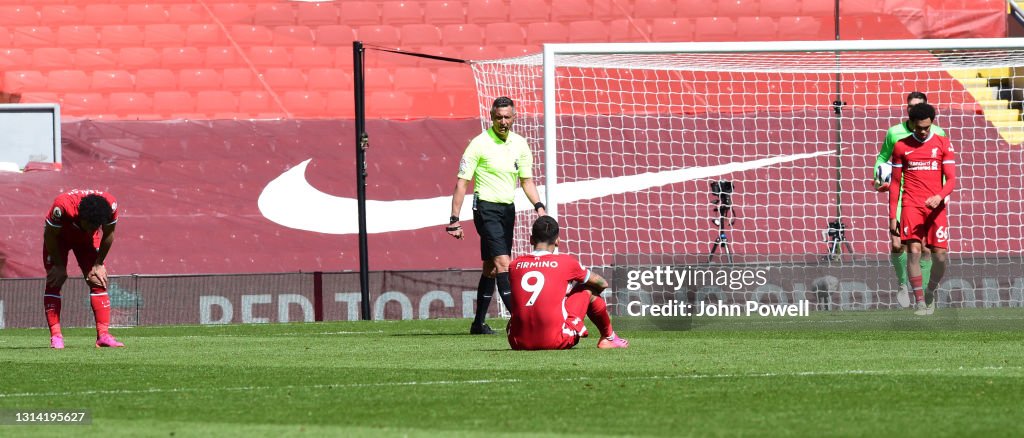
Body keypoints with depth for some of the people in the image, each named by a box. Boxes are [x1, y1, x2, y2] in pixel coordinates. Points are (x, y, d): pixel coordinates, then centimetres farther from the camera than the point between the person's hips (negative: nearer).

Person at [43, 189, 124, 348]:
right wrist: (59, 266, -16)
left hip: (86, 240, 3)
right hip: (60, 237, -3)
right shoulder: (63, 206, -43)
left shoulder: (111, 205, -33)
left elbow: (108, 235, -12)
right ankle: (55, 336, -13)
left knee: (98, 282, -8)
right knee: (54, 283, -13)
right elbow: (50, 235, -24)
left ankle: (103, 335, -10)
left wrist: (98, 264, -8)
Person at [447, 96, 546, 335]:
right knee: (503, 262, -17)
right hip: (486, 207, -6)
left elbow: (526, 180, 16)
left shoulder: (520, 144, 7)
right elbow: (462, 182, -8)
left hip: (508, 208, 6)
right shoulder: (479, 144, -10)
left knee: (491, 268, 11)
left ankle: (479, 323, 18)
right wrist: (454, 220, -12)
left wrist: (538, 206, -2)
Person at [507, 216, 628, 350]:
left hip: (518, 343, 3)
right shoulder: (565, 262, 1)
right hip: (555, 342, -3)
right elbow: (602, 284, 18)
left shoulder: (515, 265, 8)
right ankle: (609, 337, 35)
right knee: (588, 289, 20)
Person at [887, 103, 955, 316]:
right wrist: (892, 216, 7)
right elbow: (895, 183, 11)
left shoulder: (943, 144, 6)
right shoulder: (901, 147, 8)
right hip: (911, 205, 0)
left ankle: (930, 294, 21)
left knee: (940, 255, -5)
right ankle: (920, 303, -10)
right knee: (913, 251, -15)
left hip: (936, 206, 0)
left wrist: (939, 197, -20)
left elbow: (951, 179, 1)